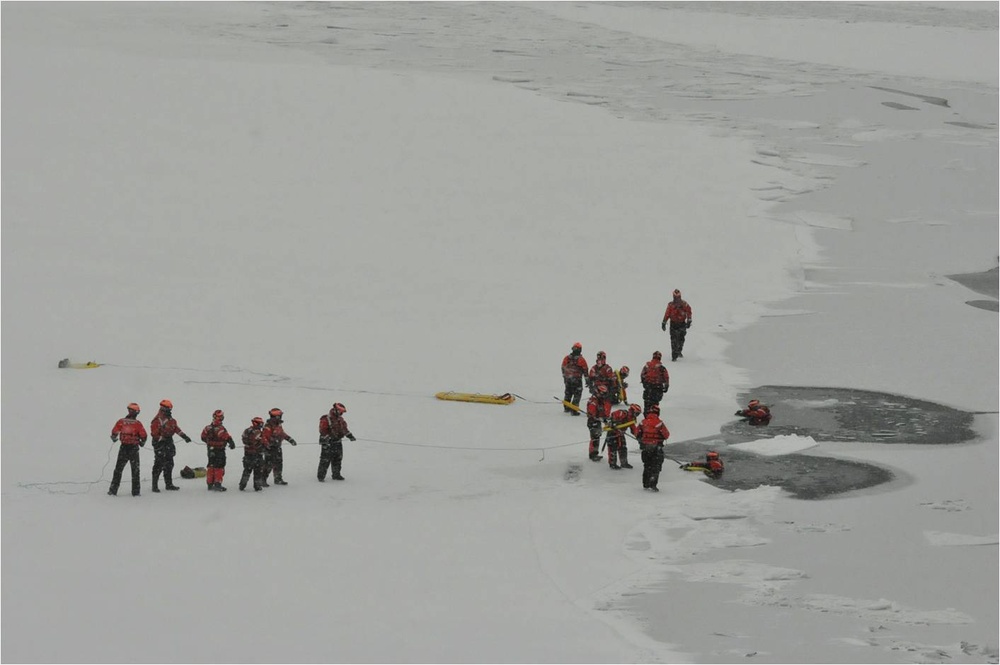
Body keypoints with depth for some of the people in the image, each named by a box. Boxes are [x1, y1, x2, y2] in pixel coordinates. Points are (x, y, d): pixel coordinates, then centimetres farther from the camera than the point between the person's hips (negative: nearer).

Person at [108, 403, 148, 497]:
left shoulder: (121, 421, -6)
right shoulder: (137, 423, -11)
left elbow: (114, 432, -2)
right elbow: (143, 435, -12)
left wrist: (114, 438, 21)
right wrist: (142, 442, 10)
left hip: (123, 448, 1)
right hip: (134, 449, -1)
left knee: (118, 469, 12)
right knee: (135, 471, 9)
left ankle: (113, 490, 10)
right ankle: (135, 491, 7)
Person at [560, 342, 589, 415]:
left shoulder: (566, 358, 1)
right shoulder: (581, 360, -12)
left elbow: (563, 368, 12)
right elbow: (585, 370, -7)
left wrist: (564, 377, 25)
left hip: (567, 379, 5)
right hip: (577, 380, -5)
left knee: (568, 393, 22)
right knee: (577, 395, 0)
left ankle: (566, 408, 34)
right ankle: (574, 410, -7)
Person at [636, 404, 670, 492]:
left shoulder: (643, 422, -2)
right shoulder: (658, 423, -16)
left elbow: (637, 435, 5)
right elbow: (666, 435, -10)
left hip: (645, 447, 5)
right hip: (656, 447, -5)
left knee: (647, 465, 18)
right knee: (656, 466, 1)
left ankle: (646, 484, 23)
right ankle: (652, 485, -9)